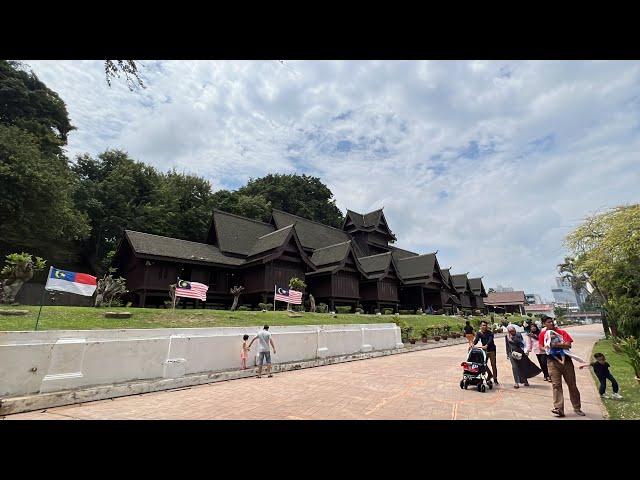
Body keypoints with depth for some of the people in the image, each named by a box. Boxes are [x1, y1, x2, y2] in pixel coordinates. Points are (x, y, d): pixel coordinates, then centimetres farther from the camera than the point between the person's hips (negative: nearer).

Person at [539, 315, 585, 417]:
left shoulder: (562, 332, 7)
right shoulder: (542, 334, 5)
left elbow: (569, 345, -4)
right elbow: (541, 347, 2)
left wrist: (557, 345, -19)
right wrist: (547, 349, -17)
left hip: (566, 360, 2)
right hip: (553, 361, -1)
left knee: (572, 385, 10)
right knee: (556, 385, -5)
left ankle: (577, 408, 25)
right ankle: (559, 409, -7)